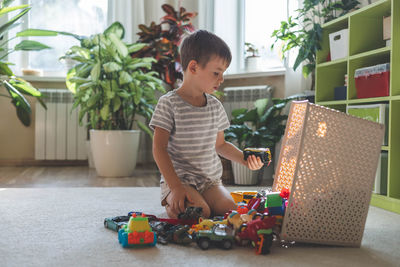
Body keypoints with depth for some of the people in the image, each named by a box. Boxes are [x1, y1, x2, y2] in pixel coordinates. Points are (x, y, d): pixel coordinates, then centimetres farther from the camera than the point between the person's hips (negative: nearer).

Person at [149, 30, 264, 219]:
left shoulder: (215, 106, 10)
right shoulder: (169, 104, -9)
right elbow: (159, 149, -12)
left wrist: (245, 159, 6)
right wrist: (176, 187, -21)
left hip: (210, 181, 6)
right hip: (179, 178, -5)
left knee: (229, 208, -21)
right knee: (200, 213, -31)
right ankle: (171, 204, 1)